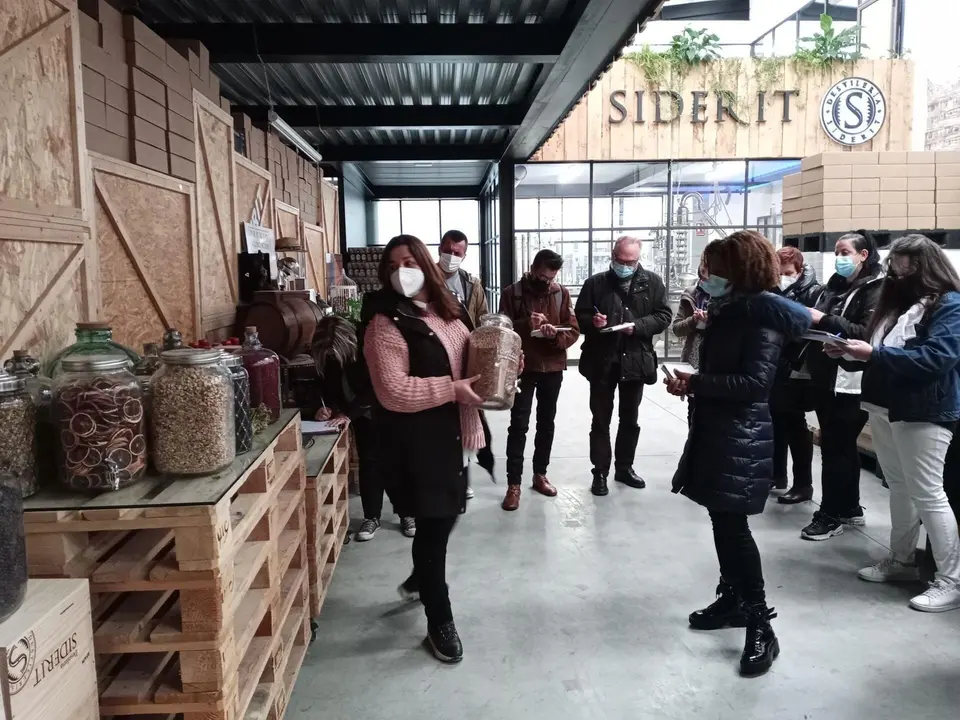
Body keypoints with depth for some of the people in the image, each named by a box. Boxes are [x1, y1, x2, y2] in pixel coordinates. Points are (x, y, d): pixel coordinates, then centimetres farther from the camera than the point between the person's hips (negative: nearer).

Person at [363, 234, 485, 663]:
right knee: (433, 522, -1)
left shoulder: (445, 313, 9)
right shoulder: (386, 325, -15)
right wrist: (453, 389, -23)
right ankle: (439, 623, 15)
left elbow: (469, 358, 23)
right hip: (415, 440, -8)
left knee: (446, 514, 19)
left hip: (449, 432, 8)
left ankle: (418, 580, 46)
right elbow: (394, 392, -24)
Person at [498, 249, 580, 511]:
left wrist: (556, 333, -22)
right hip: (522, 368, -3)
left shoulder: (562, 293, 2)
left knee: (546, 423, 14)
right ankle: (513, 484, 2)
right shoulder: (512, 293, -5)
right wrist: (526, 323, -24)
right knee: (518, 426, -3)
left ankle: (540, 474, 28)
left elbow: (573, 330, -1)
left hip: (553, 368, 3)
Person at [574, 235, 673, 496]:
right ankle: (600, 472, 12)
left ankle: (625, 467, 29)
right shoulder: (596, 283, 1)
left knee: (630, 419, 14)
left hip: (636, 359, 1)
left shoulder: (652, 282, 3)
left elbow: (664, 315, -1)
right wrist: (592, 321, -18)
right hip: (602, 360, -1)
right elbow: (580, 316, 4)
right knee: (601, 420, 4)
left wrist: (637, 326, -16)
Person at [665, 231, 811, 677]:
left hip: (742, 437, -9)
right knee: (722, 520, 15)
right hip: (717, 429, 9)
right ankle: (733, 600, 29)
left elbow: (755, 383, -22)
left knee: (733, 525, -7)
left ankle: (761, 627, 3)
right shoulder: (729, 311, 13)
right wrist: (693, 383, -2)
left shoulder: (762, 316, -14)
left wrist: (695, 383, -19)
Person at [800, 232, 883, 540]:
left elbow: (868, 333, -20)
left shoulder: (875, 289, -7)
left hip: (850, 382, -7)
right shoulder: (834, 284, 15)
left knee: (836, 448, -3)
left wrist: (824, 320, -22)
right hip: (825, 377, 8)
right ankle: (850, 508, 25)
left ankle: (831, 514, 7)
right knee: (841, 446, 14)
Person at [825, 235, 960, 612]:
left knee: (927, 493, -4)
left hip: (924, 412, -7)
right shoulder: (897, 300, 14)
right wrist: (851, 353, -2)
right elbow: (879, 350, 19)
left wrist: (874, 354, -27)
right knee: (899, 487, 15)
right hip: (884, 406, 8)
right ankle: (901, 559, 26)